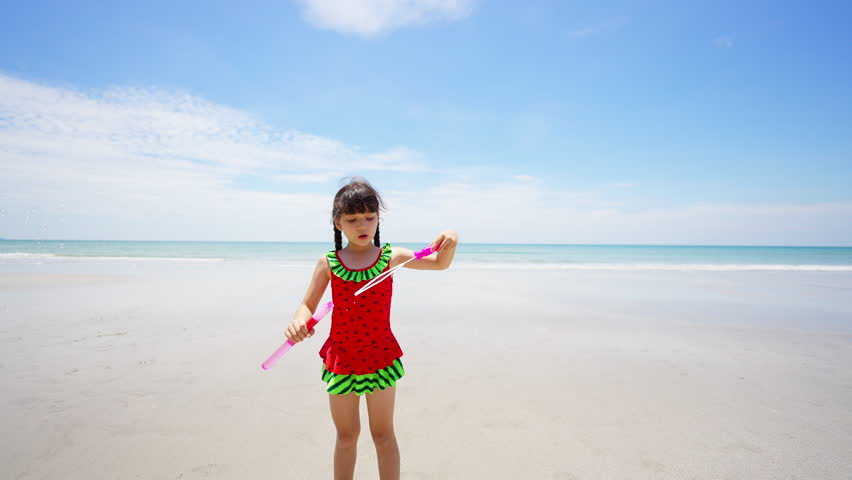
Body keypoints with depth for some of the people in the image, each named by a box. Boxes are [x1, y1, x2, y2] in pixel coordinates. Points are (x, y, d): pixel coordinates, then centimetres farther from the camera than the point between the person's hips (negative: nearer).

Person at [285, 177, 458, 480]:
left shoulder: (391, 257, -5)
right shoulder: (328, 263, -5)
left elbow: (440, 263, -3)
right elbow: (308, 305, 0)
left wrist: (449, 243, -25)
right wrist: (298, 322, -23)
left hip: (380, 355, 0)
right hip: (341, 358, 1)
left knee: (383, 435, 13)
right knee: (346, 435, 18)